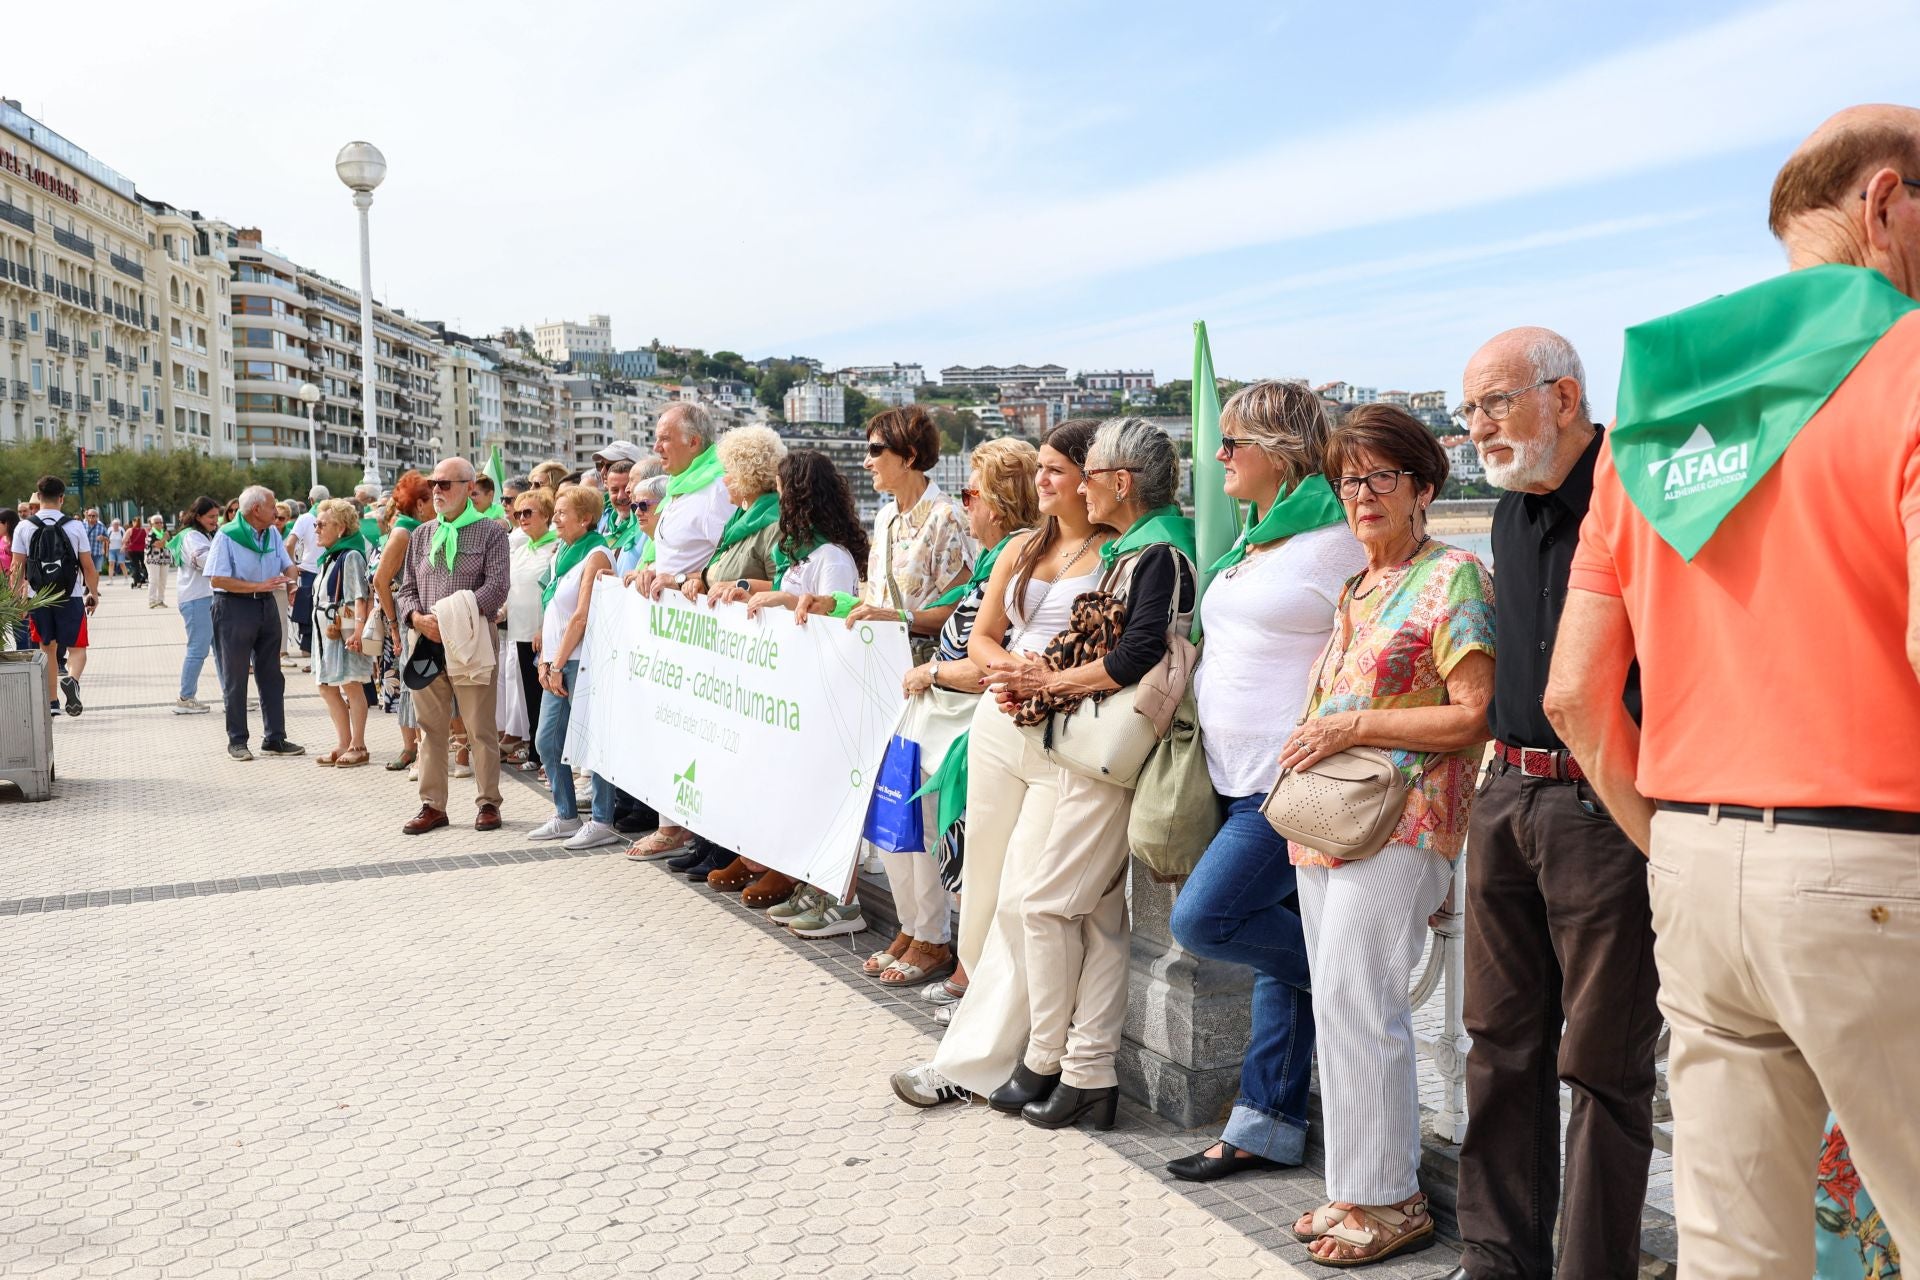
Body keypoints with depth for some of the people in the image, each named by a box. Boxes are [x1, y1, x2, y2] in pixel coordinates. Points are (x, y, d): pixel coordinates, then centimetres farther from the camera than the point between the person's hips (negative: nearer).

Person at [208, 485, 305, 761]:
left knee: (272, 676, 9)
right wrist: (259, 586, -24)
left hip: (266, 605, 6)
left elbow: (288, 565, 13)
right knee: (235, 678, 1)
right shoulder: (227, 536, -12)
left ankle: (275, 738, 16)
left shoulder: (273, 534, 7)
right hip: (234, 607, -6)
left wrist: (291, 577, -12)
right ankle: (237, 741, 10)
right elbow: (217, 579, -18)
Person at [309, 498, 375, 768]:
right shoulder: (330, 557, 16)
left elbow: (359, 596, -19)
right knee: (327, 687, 12)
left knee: (350, 685, -5)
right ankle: (343, 745, 20)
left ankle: (358, 746, 2)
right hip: (327, 631, 10)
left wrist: (358, 630, -27)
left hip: (345, 631, -10)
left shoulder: (351, 556, -12)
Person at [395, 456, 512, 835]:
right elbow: (407, 588, 15)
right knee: (430, 727, 8)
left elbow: (497, 586, -12)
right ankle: (432, 804, 16)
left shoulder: (491, 532, -1)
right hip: (426, 640, 5)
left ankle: (488, 802, 11)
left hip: (471, 641, -5)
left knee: (481, 728, 0)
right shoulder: (422, 534, 15)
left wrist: (450, 618, -18)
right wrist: (417, 617, -7)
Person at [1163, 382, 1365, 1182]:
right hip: (1238, 777, 9)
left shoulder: (1339, 540, -11)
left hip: (1294, 782, -9)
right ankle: (1268, 1125, 19)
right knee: (1277, 952, 12)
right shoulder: (1253, 537, 16)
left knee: (1202, 920, -13)